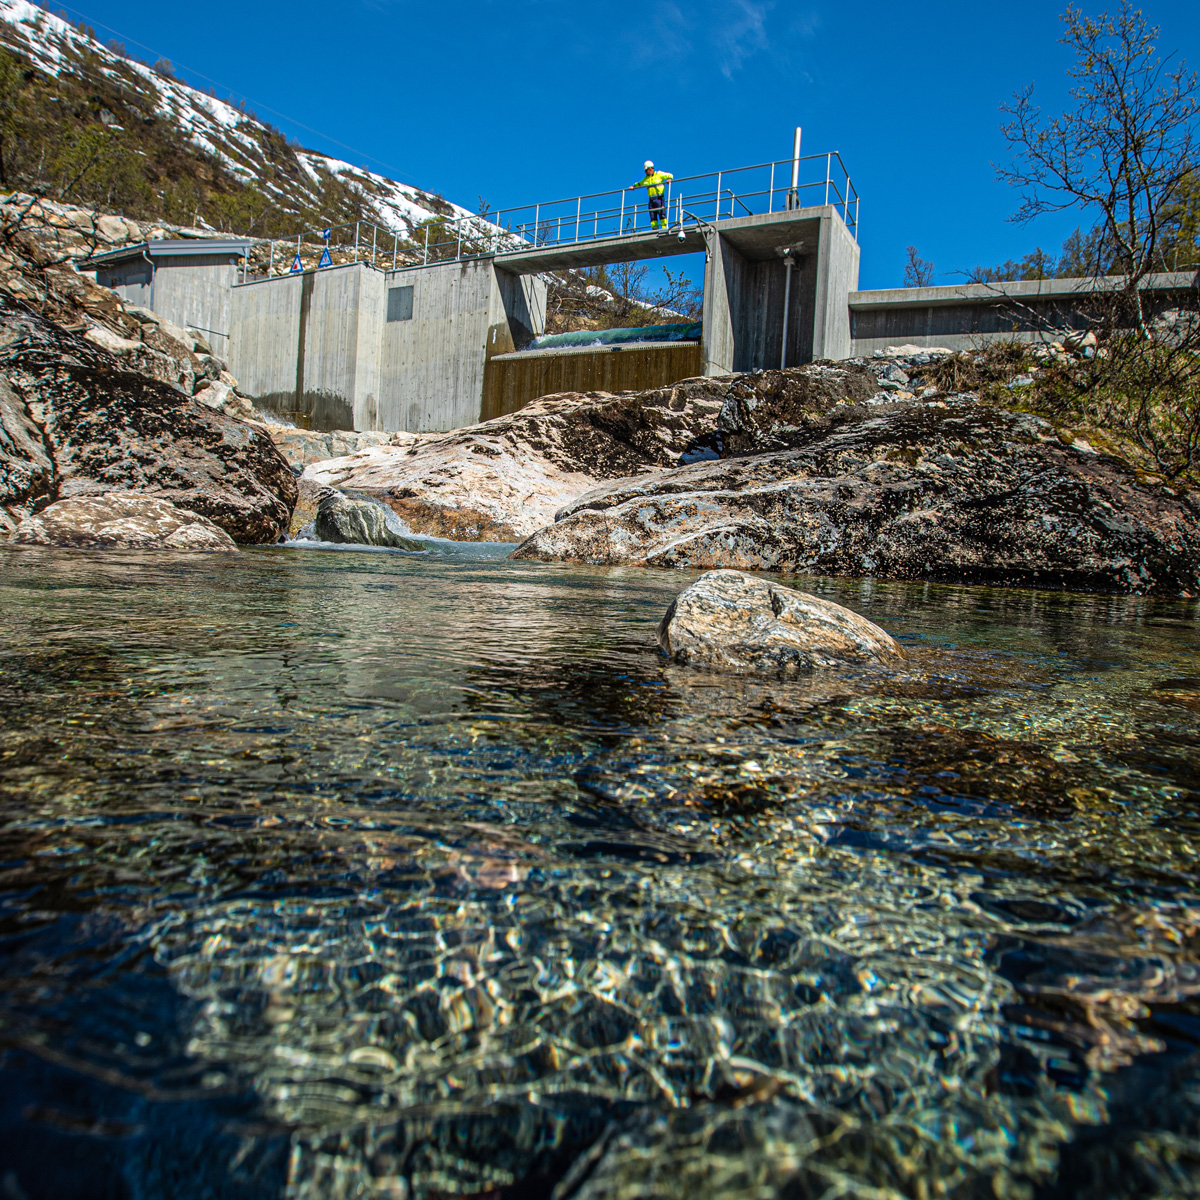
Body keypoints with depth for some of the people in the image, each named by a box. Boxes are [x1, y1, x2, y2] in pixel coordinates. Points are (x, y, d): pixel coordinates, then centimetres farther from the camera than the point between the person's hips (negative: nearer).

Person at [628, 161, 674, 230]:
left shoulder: (659, 174, 4)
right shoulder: (645, 179, 17)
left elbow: (669, 175, 2)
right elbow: (639, 183, 34)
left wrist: (669, 179, -18)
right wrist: (633, 186, 19)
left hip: (660, 198, -4)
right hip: (651, 199, 5)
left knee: (662, 213, -14)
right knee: (652, 216, -1)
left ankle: (664, 228, -13)